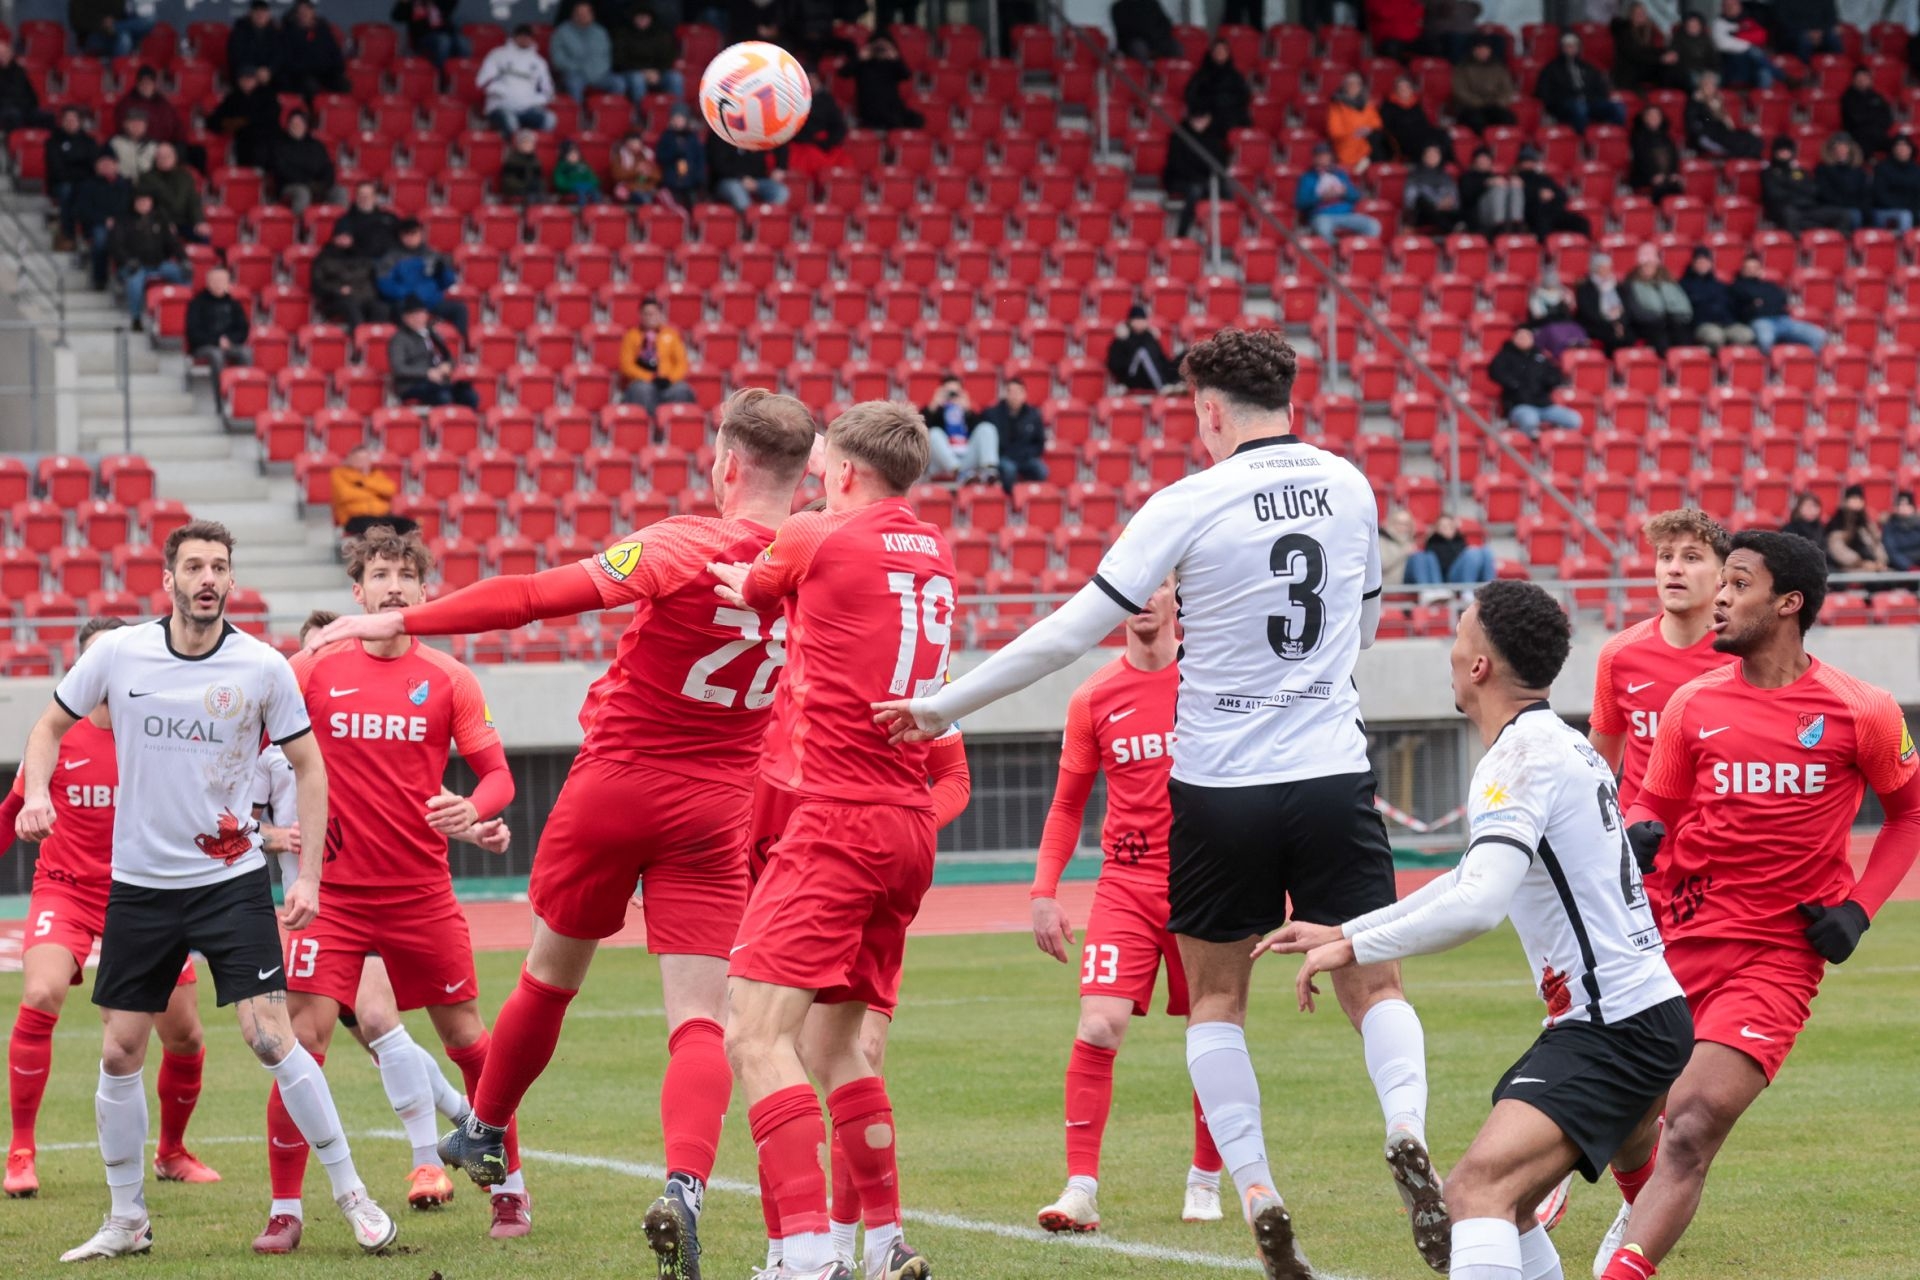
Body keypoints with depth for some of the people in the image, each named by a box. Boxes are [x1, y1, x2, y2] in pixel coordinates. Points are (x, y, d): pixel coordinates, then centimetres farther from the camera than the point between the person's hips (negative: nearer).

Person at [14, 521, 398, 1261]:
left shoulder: (263, 667, -7)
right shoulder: (117, 654, -4)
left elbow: (307, 765, 2)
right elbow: (51, 725, 10)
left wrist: (309, 874, -4)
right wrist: (36, 790, -10)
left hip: (231, 877, -2)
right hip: (139, 883, 2)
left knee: (270, 1035, -13)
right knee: (119, 1050, 3)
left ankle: (350, 1194, -1)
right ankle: (127, 1221, 17)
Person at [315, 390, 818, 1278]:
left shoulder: (686, 548, -18)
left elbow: (539, 597, -18)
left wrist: (399, 621, -14)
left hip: (616, 784, -2)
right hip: (717, 807, 2)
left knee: (549, 976, 19)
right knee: (700, 1021, -3)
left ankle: (484, 1135, 38)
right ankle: (684, 1185, -26)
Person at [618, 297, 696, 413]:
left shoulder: (670, 334, 18)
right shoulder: (632, 335, 13)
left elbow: (682, 363, 13)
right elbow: (626, 364, 3)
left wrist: (669, 378, -9)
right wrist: (650, 378, -11)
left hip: (667, 383, 1)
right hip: (643, 381, -1)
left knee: (681, 390, -33)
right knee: (642, 389, -38)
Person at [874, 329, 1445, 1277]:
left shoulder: (1190, 505, -10)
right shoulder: (1348, 487, 3)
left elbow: (1072, 632, -9)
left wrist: (943, 706, -1)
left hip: (1219, 790, -2)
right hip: (1332, 780, 2)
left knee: (1216, 998, 14)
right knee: (1372, 986, 8)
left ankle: (1257, 1198, 3)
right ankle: (1406, 1134, -21)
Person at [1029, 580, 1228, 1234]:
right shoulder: (1095, 699, 4)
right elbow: (1067, 805, 11)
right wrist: (1044, 891, 1)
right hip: (1126, 883, 0)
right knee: (1098, 1026, -14)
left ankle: (1205, 1182, 23)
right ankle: (1081, 1189, -12)